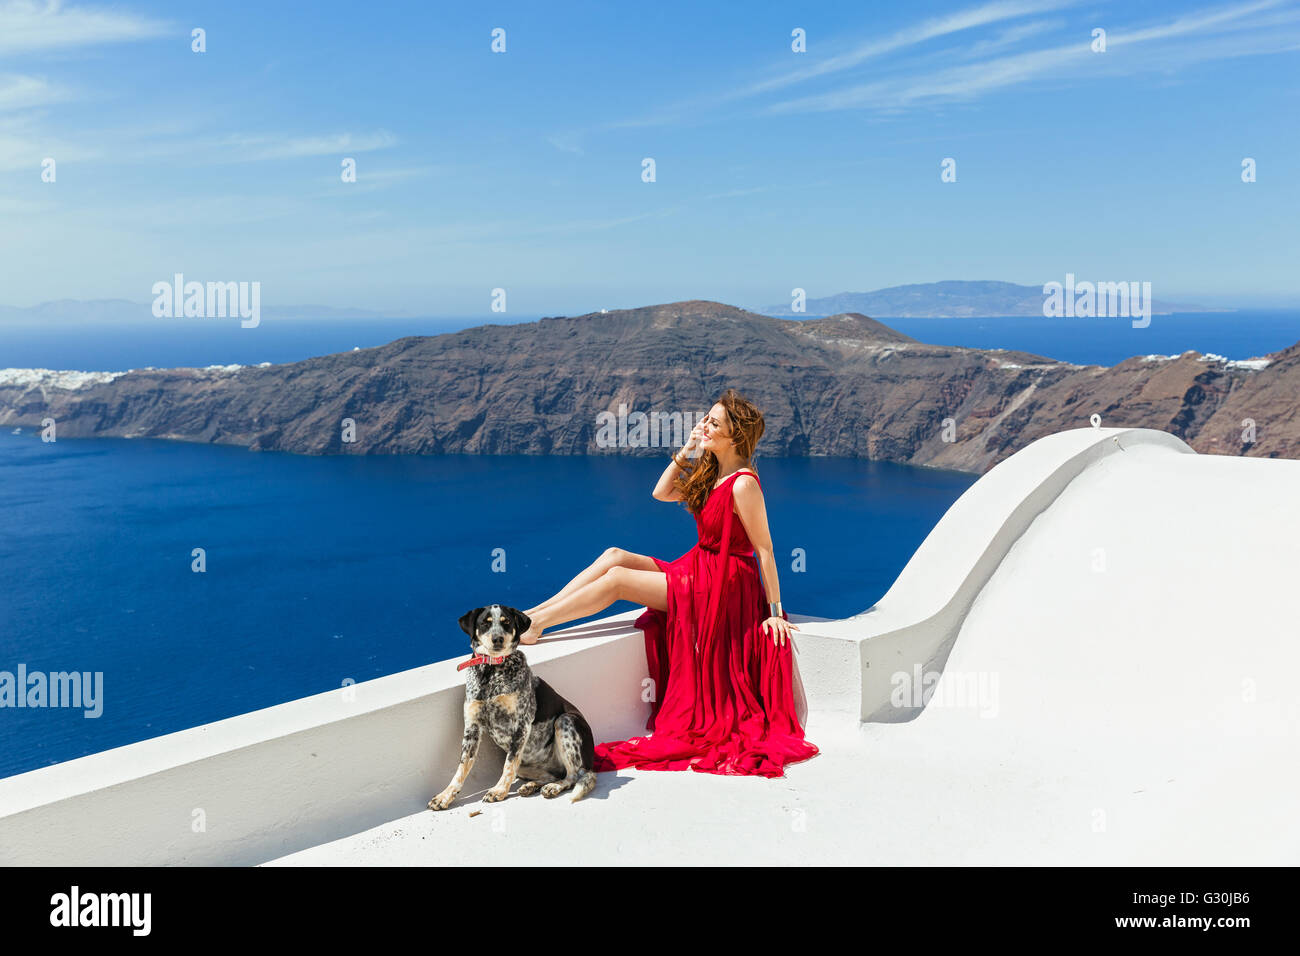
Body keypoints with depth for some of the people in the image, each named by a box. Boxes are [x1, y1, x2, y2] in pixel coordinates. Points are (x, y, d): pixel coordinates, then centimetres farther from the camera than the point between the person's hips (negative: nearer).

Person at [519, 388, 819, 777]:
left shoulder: (743, 484, -20)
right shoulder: (711, 470, 8)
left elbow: (764, 549, -18)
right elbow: (661, 493, 13)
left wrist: (774, 610, -16)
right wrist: (686, 450, 2)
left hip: (723, 584, -9)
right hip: (698, 568, 9)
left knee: (616, 578, -12)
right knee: (614, 555, -2)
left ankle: (534, 626, -3)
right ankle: (534, 613, -2)